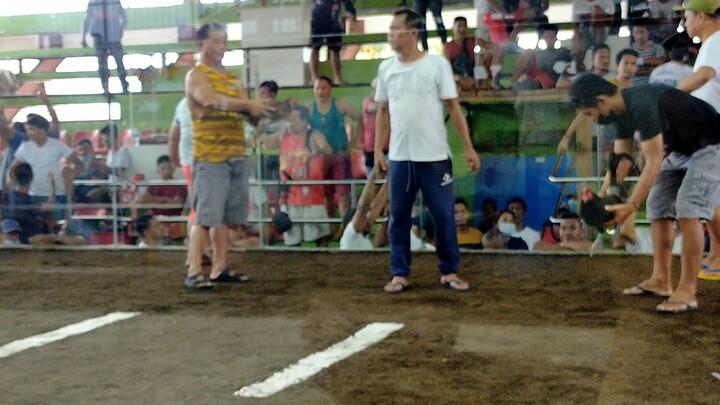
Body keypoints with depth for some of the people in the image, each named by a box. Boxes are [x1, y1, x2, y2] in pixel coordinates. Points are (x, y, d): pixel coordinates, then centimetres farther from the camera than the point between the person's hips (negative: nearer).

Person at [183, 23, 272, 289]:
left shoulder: (232, 79, 19)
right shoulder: (196, 76, -3)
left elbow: (248, 111, 11)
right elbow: (211, 100, -24)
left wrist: (258, 110, -13)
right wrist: (248, 104, -28)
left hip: (236, 157, 7)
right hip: (210, 158, -7)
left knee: (225, 217, 10)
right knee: (205, 216, -10)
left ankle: (219, 269, 16)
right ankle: (194, 272, -10)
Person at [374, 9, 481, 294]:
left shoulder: (437, 64, -4)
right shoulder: (386, 68, 7)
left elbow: (454, 108, -2)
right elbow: (383, 112, 13)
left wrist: (469, 148, -6)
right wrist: (378, 152, 7)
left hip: (434, 156, -3)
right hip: (399, 158, 3)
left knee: (444, 215, 3)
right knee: (399, 217, 7)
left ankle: (449, 272, 16)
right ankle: (399, 274, 16)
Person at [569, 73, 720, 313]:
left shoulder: (642, 105, -32)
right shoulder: (621, 111, -2)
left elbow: (653, 162, -32)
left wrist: (631, 205, -35)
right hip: (678, 149, 10)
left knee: (688, 209, -20)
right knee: (658, 207, 5)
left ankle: (687, 292, -19)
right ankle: (660, 281, 11)